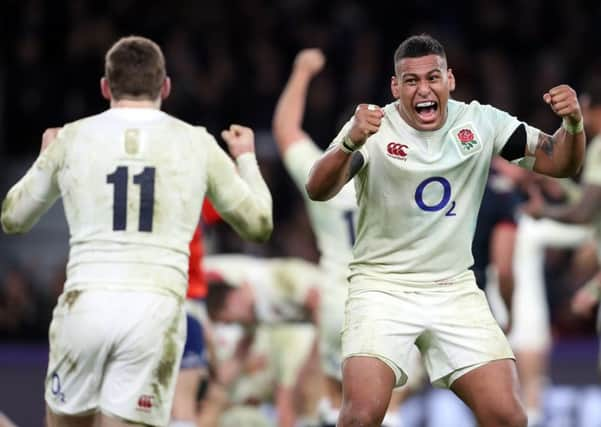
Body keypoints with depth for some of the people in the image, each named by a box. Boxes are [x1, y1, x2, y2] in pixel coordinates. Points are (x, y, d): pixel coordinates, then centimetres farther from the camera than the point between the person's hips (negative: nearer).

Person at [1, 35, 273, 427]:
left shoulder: (72, 139, 8)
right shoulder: (197, 144, 8)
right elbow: (258, 225, 20)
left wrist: (47, 156, 40)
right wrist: (246, 158, 38)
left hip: (86, 303, 0)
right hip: (157, 309, 0)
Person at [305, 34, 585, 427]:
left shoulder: (481, 122, -1)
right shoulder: (374, 127, -11)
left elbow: (559, 163, 2)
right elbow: (318, 191, -25)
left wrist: (573, 125, -20)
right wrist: (350, 143, -46)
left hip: (455, 290, 3)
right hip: (382, 287, -3)